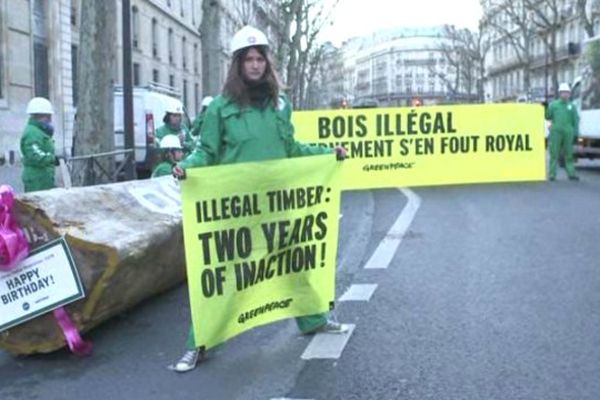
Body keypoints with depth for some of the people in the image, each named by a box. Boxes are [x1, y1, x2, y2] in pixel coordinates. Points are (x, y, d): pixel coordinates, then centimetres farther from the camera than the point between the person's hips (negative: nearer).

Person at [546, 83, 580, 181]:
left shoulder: (572, 106, 12)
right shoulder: (553, 104, 11)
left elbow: (576, 120, 8)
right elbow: (548, 116, 11)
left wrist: (576, 132, 2)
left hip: (568, 132, 1)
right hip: (556, 132, -1)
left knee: (569, 154, 4)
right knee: (554, 153, -1)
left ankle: (571, 173, 8)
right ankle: (552, 174, 2)